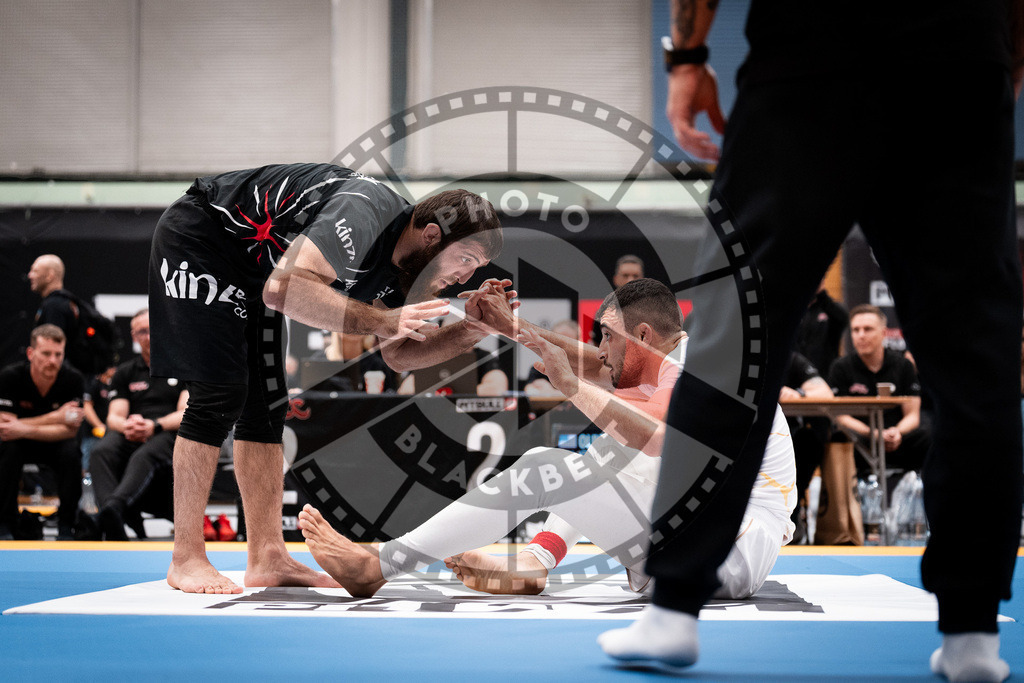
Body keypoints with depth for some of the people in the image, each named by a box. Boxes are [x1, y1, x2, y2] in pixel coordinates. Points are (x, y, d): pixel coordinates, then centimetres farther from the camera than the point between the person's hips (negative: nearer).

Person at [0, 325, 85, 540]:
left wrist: (25, 430, -37)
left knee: (71, 452, -32)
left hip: (55, 444, 0)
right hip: (20, 445, 0)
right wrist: (55, 417, -32)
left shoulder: (73, 380, -19)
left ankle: (66, 526, -19)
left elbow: (70, 431, -22)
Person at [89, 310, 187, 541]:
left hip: (168, 435, -3)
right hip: (129, 436, 3)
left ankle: (116, 506, -70)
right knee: (101, 452, -34)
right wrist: (126, 426, -14)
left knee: (144, 457, -40)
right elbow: (114, 417, 13)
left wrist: (154, 425, -19)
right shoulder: (125, 372, 24)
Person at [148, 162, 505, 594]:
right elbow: (283, 288, -43)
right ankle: (185, 560, -7)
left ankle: (267, 558, 6)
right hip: (196, 239, -9)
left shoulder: (394, 265, -4)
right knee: (221, 396, -14)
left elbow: (399, 355, 2)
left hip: (248, 272, 9)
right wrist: (381, 321, -43)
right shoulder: (364, 214, -32)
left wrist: (470, 333, -13)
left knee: (266, 406, 4)